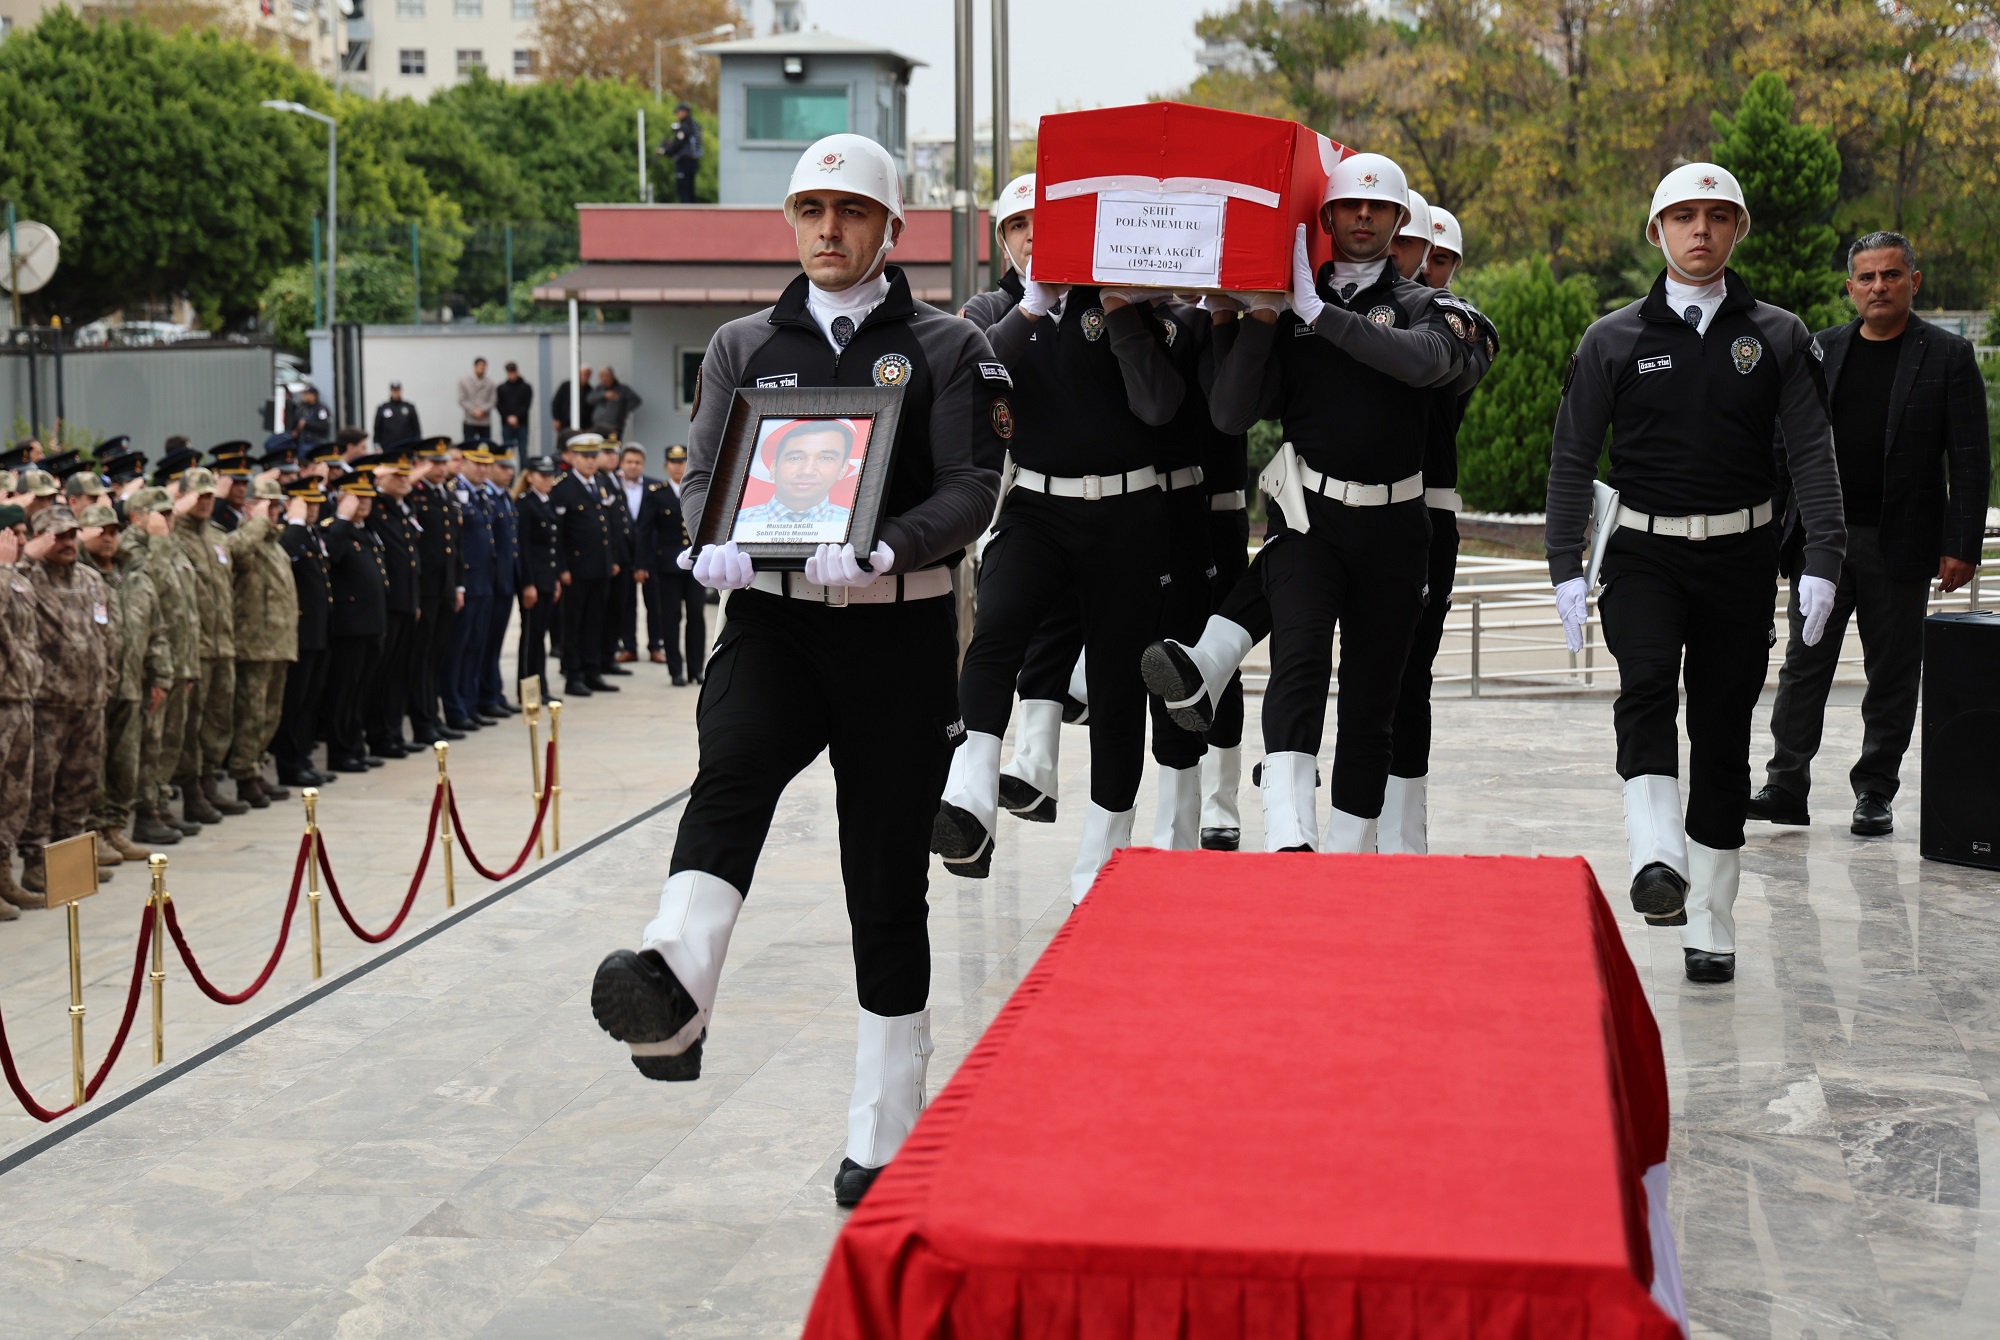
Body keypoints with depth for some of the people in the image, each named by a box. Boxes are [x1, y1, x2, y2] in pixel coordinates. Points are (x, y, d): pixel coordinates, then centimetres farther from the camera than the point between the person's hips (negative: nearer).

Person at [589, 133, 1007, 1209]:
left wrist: (882, 549, -24)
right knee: (731, 772, -33)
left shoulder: (946, 350, 7)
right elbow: (703, 478, 10)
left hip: (897, 630, -1)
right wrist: (717, 544, -14)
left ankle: (882, 1139, 15)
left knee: (888, 885, 4)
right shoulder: (743, 348, 15)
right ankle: (670, 999, -55)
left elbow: (972, 488, -5)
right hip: (771, 622, 1)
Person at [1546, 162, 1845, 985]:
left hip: (1740, 556, 1)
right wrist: (1566, 567, -5)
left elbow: (1811, 452, 0)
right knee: (1647, 683, -28)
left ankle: (1710, 924, 13)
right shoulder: (1615, 339, 4)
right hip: (1643, 553, -1)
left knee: (1723, 732, 4)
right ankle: (1657, 860, -39)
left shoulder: (1778, 338, 5)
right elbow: (1572, 457, 4)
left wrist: (1822, 560, -13)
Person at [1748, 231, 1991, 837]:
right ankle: (1786, 787, 3)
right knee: (1804, 666, 0)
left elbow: (1970, 462, -3)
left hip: (1898, 546, -2)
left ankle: (1875, 793, 16)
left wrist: (1962, 545, -9)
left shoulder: (1947, 356, 0)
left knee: (1893, 675, 6)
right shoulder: (1821, 350, 8)